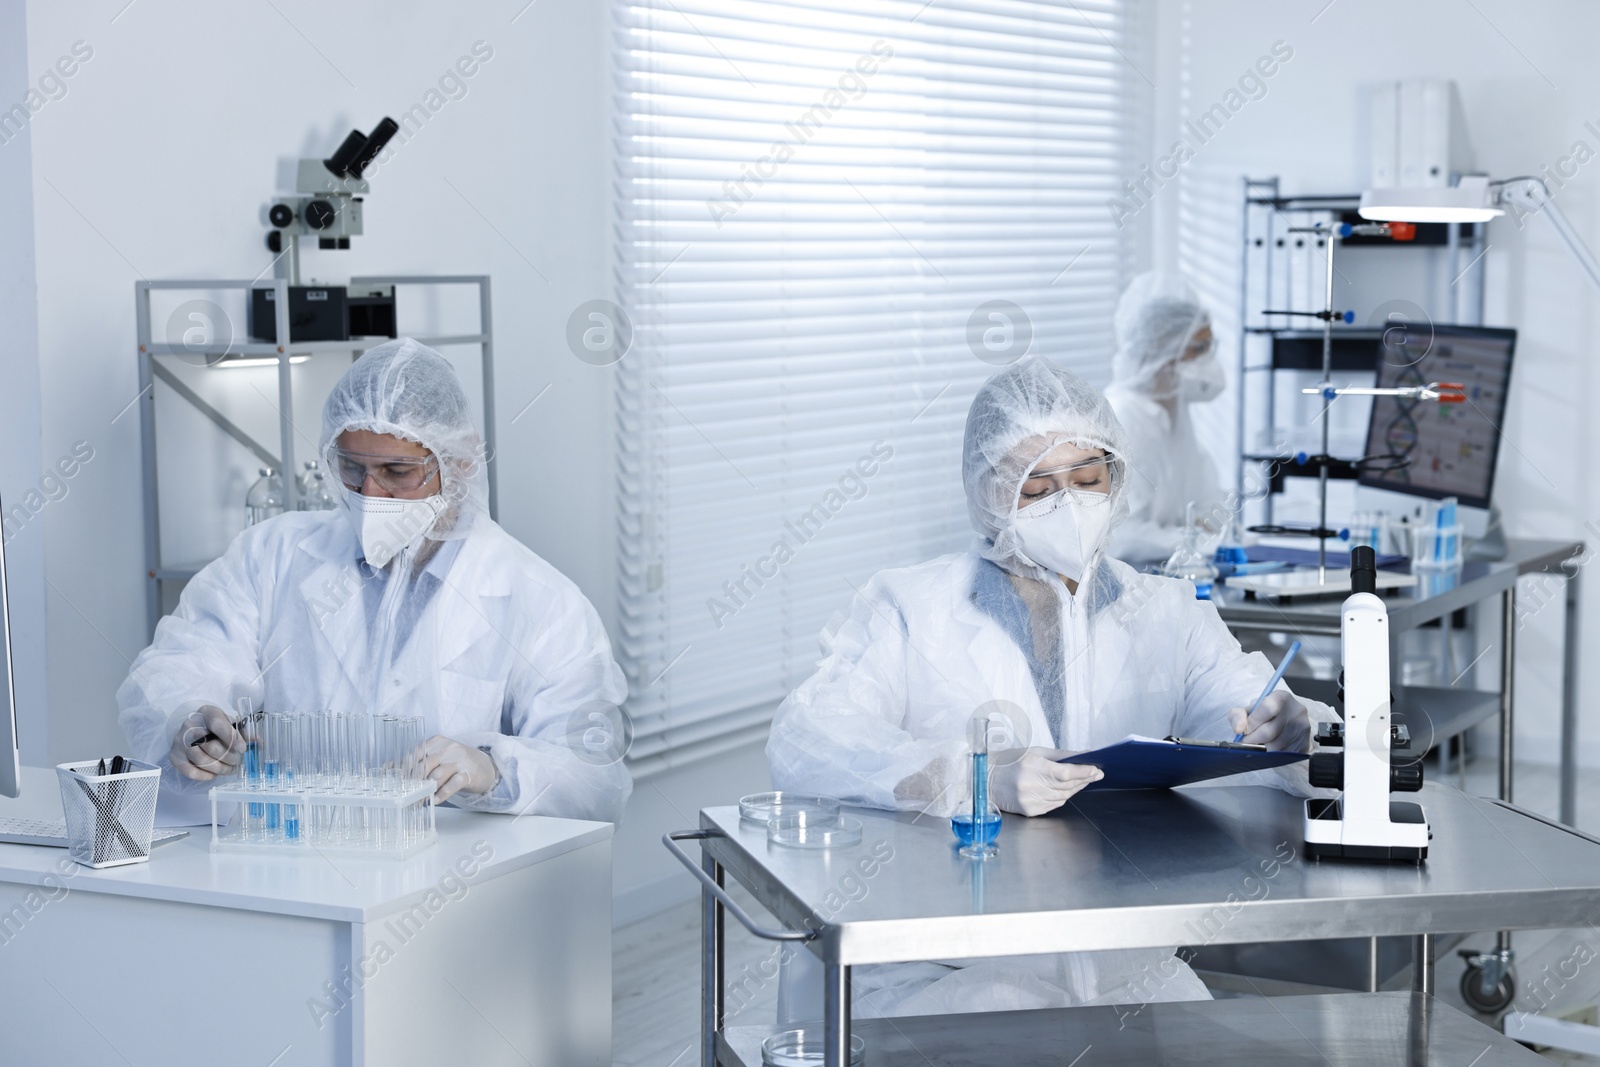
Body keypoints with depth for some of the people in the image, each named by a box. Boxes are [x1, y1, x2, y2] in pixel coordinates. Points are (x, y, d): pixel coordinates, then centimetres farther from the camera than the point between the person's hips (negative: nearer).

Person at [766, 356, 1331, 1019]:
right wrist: (974, 778, -25)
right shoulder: (911, 608, 6)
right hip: (940, 968, -3)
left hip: (1127, 971, 3)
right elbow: (801, 744, -9)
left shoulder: (1167, 615, 16)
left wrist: (1292, 732, -20)